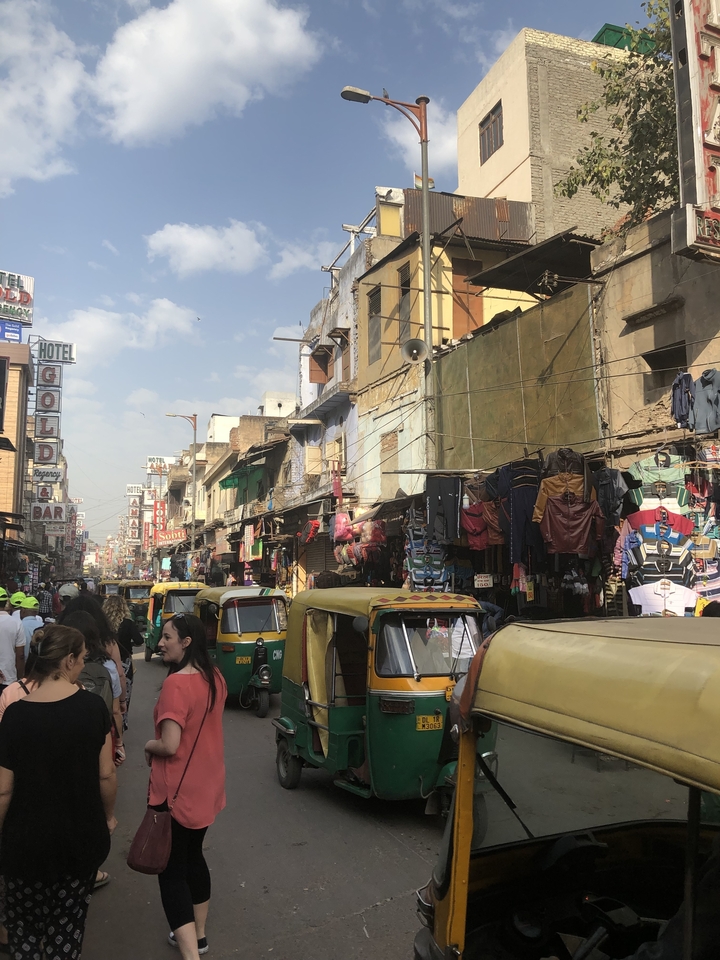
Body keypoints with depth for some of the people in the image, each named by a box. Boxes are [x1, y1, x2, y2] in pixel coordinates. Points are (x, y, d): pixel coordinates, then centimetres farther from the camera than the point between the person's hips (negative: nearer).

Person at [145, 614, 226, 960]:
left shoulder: (176, 684, -26)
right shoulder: (214, 678, 0)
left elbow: (169, 746, -28)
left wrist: (148, 745, -8)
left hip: (177, 790, -8)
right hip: (207, 785, 8)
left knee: (171, 870, 5)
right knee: (193, 856, 24)